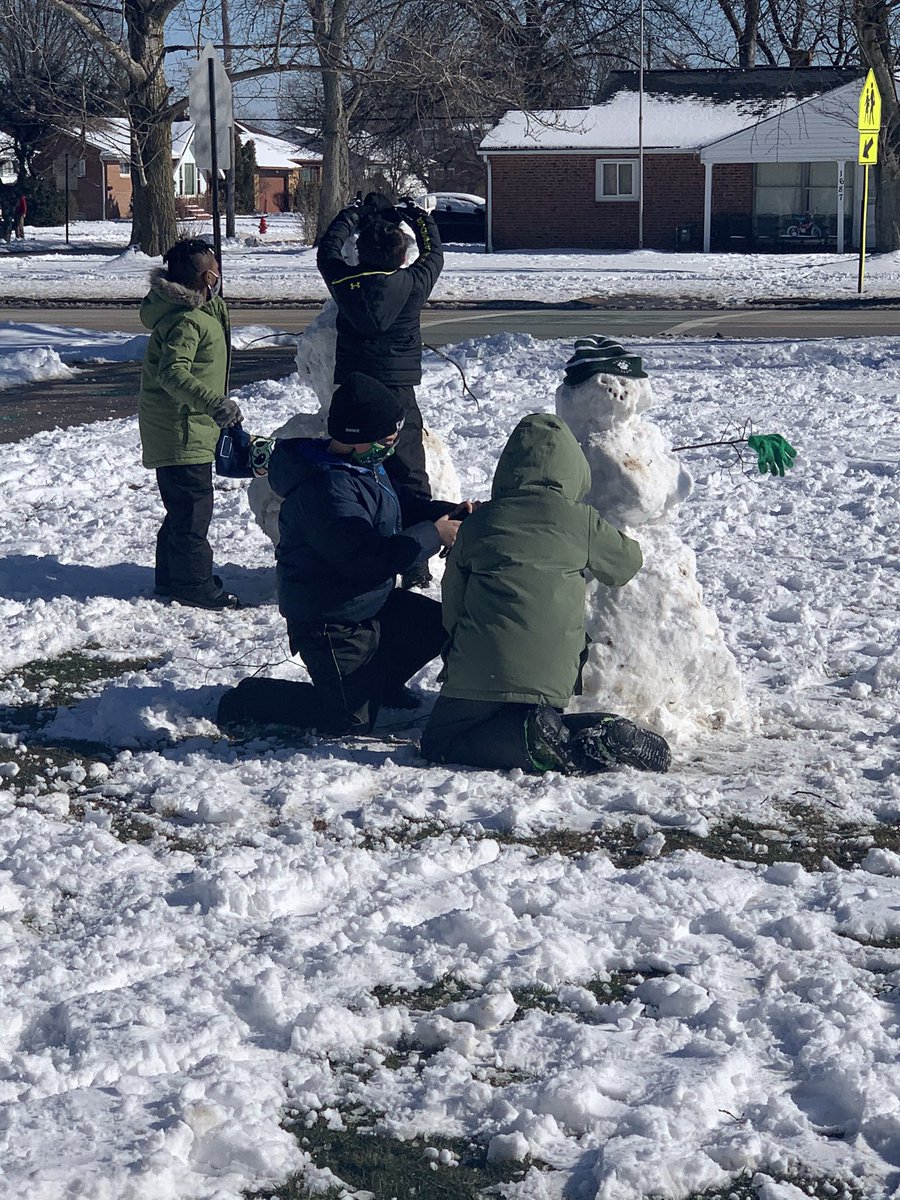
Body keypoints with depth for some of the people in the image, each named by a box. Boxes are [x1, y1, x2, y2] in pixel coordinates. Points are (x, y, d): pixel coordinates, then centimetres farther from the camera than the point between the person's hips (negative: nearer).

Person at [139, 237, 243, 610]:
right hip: (182, 431, -11)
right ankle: (195, 586, 4)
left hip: (171, 431, 11)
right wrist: (213, 402, -42)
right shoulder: (187, 320, -23)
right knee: (193, 508, -4)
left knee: (182, 507, 19)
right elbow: (173, 372, -33)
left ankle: (171, 579, 29)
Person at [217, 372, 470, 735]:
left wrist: (446, 512, -2)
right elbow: (366, 558, -33)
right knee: (349, 721, -7)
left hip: (371, 604, 10)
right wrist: (434, 536, -25)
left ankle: (377, 684, 31)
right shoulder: (325, 491, -30)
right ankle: (246, 701, 6)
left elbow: (401, 501, 18)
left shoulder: (365, 465, 4)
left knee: (438, 624, 14)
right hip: (329, 624, -10)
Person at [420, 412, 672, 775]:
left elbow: (452, 601, 15)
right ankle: (600, 737, -5)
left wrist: (456, 661, 30)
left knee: (439, 741, 10)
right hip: (552, 674, 3)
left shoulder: (478, 522, 7)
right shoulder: (581, 520, 4)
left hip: (482, 672, -2)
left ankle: (533, 740, -15)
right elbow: (626, 564, 22)